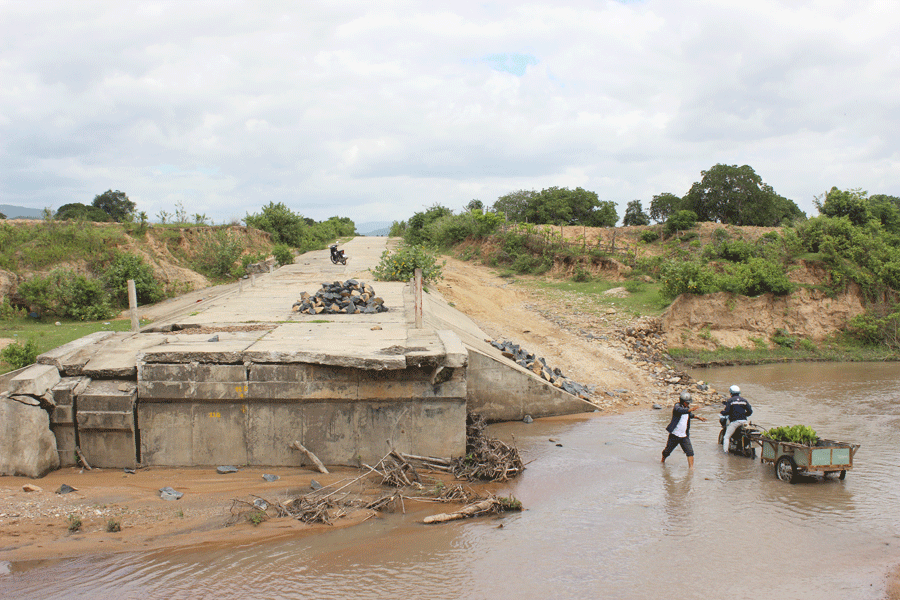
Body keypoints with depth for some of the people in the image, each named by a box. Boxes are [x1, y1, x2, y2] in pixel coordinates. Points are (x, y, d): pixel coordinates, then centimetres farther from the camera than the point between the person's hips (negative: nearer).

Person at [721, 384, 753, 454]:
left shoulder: (730, 400, -1)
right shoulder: (744, 400, 12)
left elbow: (727, 411, -11)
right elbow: (750, 411, 9)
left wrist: (723, 412, 11)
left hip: (734, 421, -5)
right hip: (744, 421, 5)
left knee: (727, 437, 2)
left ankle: (725, 450, -7)